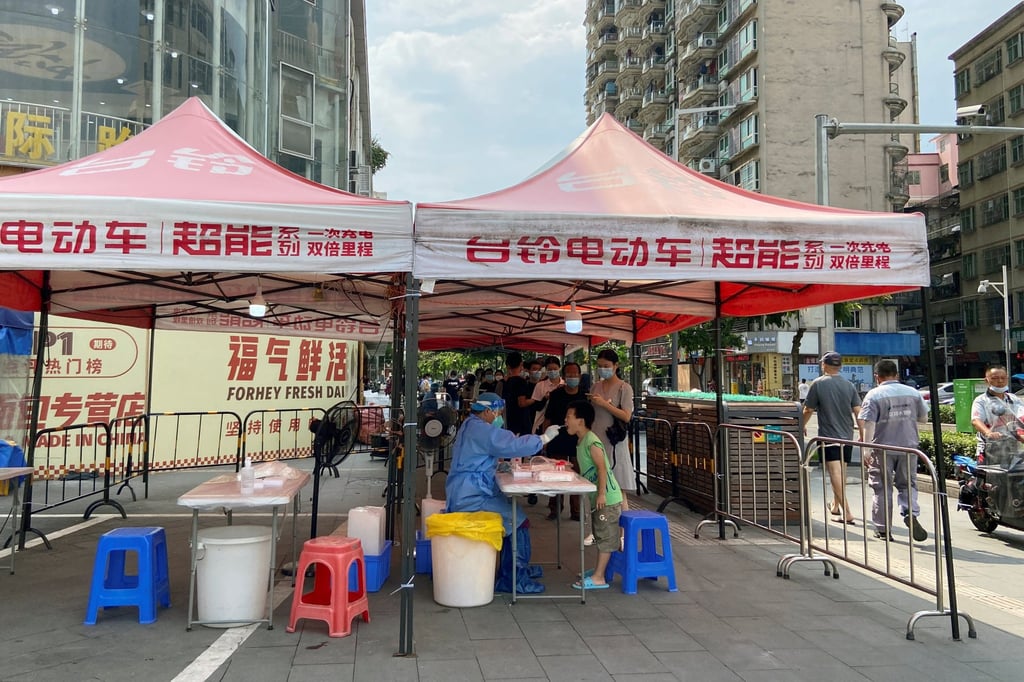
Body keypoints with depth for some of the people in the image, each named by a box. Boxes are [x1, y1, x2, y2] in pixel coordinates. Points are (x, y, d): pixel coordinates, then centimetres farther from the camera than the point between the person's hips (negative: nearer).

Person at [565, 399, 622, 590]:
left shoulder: (591, 442, -19)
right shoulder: (582, 441, 11)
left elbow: (602, 468, -24)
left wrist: (602, 494, -25)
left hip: (607, 499, -10)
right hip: (598, 498, 10)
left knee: (605, 537, -3)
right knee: (601, 536, 19)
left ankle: (598, 578, 1)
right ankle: (599, 569, 30)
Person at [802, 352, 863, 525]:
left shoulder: (818, 383, -6)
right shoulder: (849, 385, 5)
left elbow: (808, 410, -2)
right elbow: (858, 411, 1)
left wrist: (802, 426, 16)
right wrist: (862, 435, 8)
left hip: (828, 436, -5)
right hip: (847, 436, 5)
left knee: (836, 474, -8)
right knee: (841, 473, 18)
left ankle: (847, 513, -16)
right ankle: (835, 506, 33)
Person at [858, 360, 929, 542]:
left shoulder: (874, 395, -9)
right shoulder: (913, 393, 3)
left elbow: (867, 423, -18)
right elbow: (923, 418, 12)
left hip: (882, 448, -3)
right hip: (908, 447, 3)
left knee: (882, 488, 6)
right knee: (907, 484, 15)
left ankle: (883, 529, 11)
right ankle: (911, 514, -10)